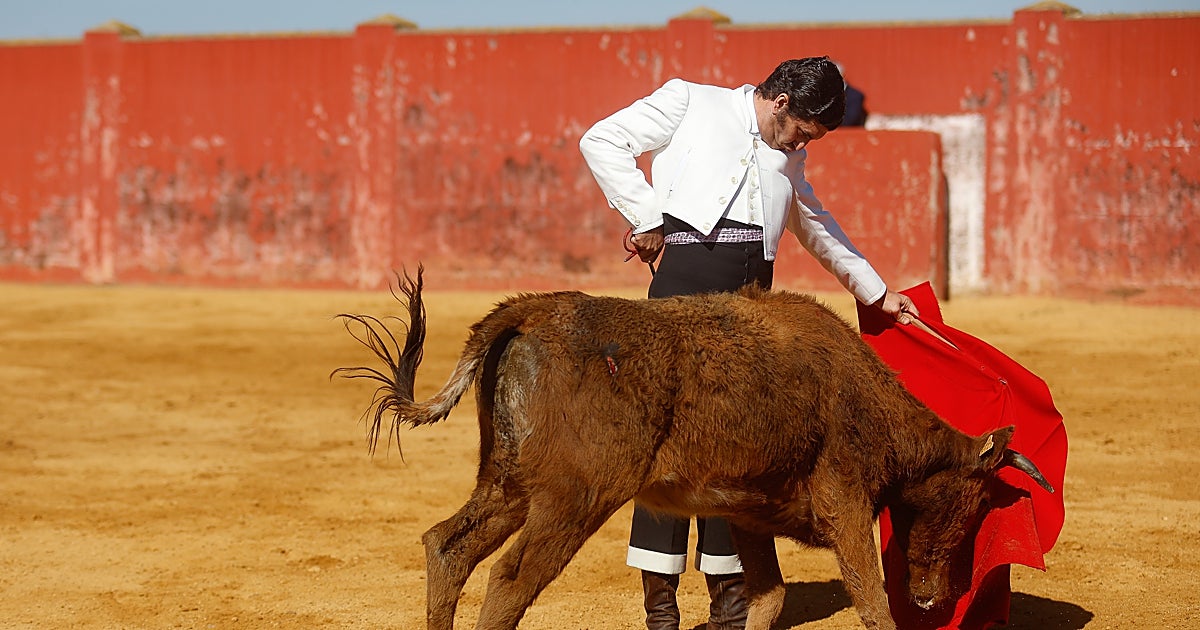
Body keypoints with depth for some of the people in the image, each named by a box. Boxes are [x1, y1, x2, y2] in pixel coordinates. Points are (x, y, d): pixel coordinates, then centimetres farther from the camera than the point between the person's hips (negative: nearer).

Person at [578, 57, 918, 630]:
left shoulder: (787, 157, 26)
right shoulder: (688, 103, 9)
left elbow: (817, 226, 38)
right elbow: (601, 141, 4)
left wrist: (875, 290, 41)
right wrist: (647, 217, -2)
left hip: (753, 289, 5)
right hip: (687, 268, -5)